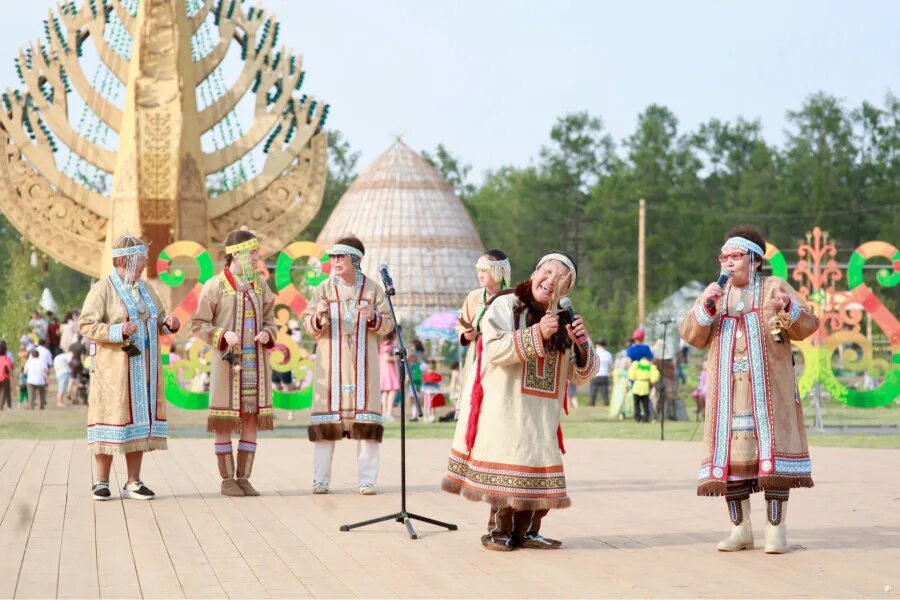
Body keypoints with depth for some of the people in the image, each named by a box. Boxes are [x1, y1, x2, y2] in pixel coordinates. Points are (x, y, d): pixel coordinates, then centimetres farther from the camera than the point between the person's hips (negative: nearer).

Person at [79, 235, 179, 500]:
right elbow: (86, 325, -12)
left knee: (139, 420, 6)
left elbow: (158, 322, 20)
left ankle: (133, 483, 11)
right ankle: (101, 483, 4)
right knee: (112, 417, -5)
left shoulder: (145, 289, 13)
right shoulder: (103, 289, -7)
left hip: (143, 368, 6)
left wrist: (169, 323, -2)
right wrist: (117, 332, -23)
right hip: (114, 367, -6)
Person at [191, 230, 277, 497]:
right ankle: (227, 480, 6)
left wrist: (267, 334, -6)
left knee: (252, 419, 4)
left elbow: (270, 321, 16)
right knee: (225, 422, -2)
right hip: (228, 361, -5)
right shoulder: (215, 286, -5)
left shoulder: (260, 285, 10)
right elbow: (198, 324, -4)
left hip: (255, 362, 5)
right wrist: (223, 335, -18)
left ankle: (243, 478, 11)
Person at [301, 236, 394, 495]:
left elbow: (388, 324, 3)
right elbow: (309, 324, 2)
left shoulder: (372, 289, 6)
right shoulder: (324, 288, 5)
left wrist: (373, 317, -17)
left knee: (365, 418, -5)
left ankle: (367, 480, -2)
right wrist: (318, 316, -20)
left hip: (363, 361, 0)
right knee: (327, 419, -4)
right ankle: (320, 480, 0)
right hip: (331, 362, 0)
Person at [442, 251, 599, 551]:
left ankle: (525, 532, 10)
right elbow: (495, 349, -19)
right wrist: (537, 334, -25)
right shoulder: (505, 306, -3)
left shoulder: (564, 321, 11)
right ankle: (498, 531, 1)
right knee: (507, 469, -10)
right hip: (503, 409, -5)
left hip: (542, 414, 5)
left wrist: (582, 346, -10)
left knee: (541, 474, 0)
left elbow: (581, 376, 9)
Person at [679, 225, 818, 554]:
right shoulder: (714, 293, 16)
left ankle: (776, 529, -5)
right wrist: (705, 307, -10)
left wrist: (789, 308, -21)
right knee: (731, 454, -1)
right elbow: (691, 336, 7)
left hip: (768, 389, -3)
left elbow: (807, 326, -2)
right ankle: (740, 530, 4)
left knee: (771, 452, -7)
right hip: (728, 392, 3)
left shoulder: (775, 287, 6)